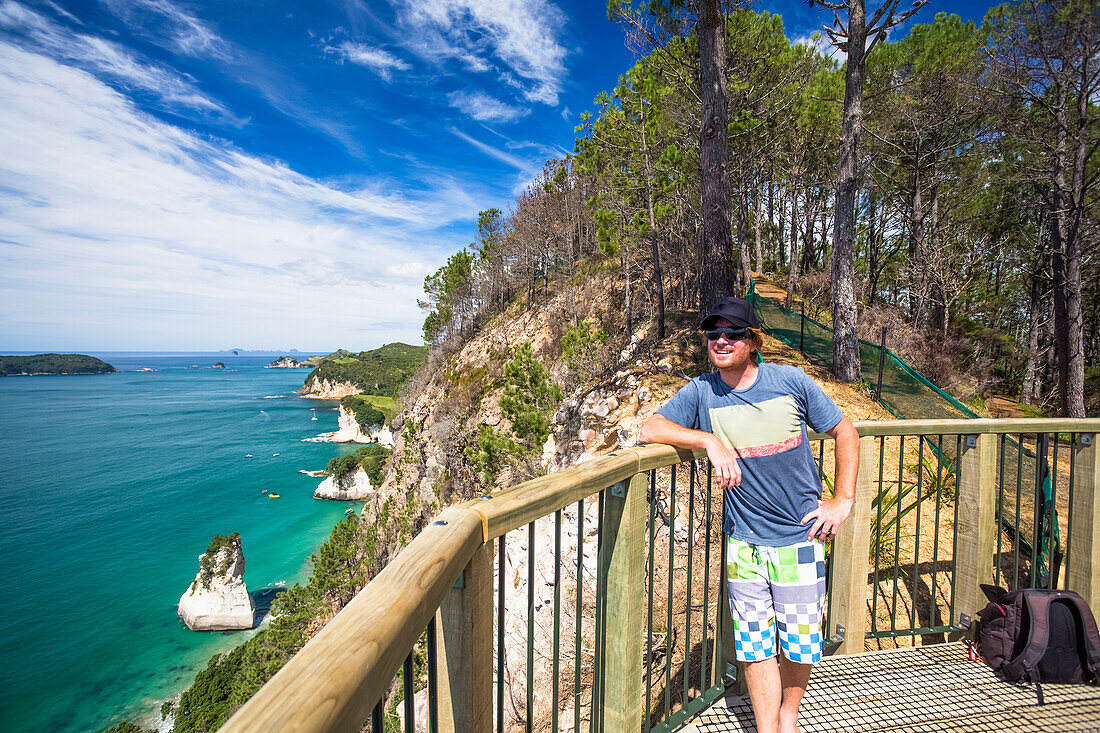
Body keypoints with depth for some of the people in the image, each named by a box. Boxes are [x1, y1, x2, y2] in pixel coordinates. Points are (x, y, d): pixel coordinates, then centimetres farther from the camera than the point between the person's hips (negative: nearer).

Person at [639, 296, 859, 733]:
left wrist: (842, 501, 0)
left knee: (801, 643, 14)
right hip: (743, 544, 0)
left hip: (801, 539, 1)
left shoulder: (791, 382, -6)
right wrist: (710, 440, -24)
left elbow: (845, 432, 5)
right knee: (756, 647, 9)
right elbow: (651, 429, -12)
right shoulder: (701, 392, -6)